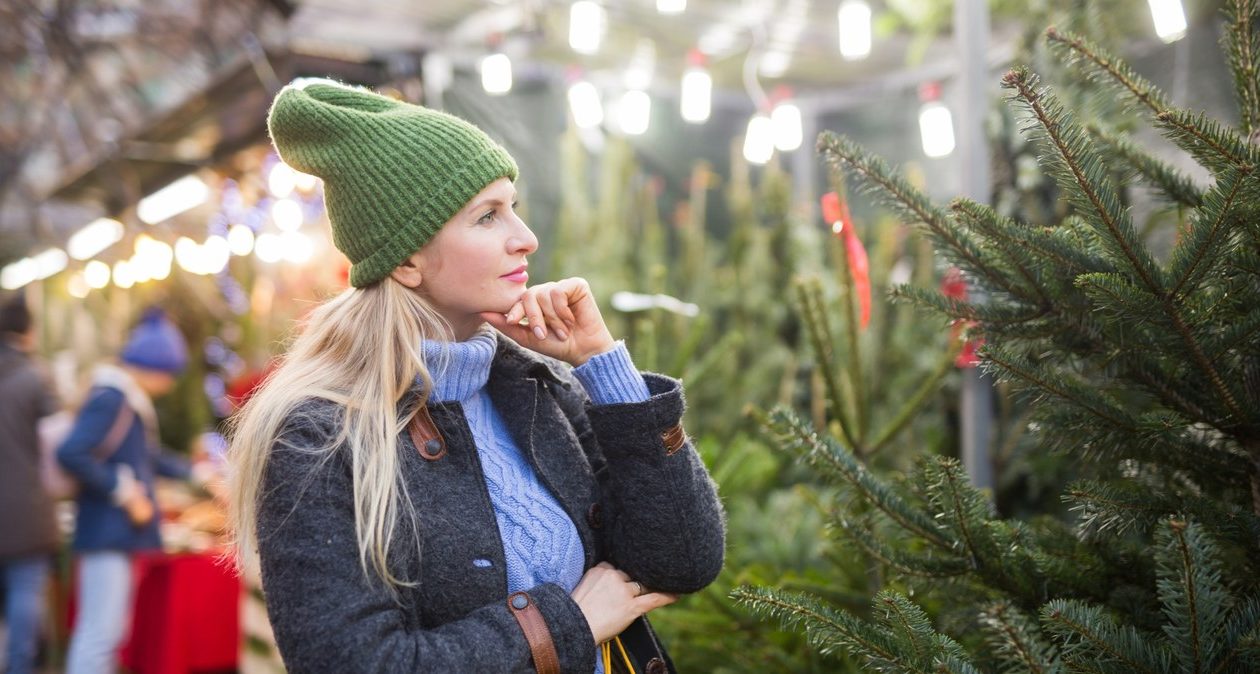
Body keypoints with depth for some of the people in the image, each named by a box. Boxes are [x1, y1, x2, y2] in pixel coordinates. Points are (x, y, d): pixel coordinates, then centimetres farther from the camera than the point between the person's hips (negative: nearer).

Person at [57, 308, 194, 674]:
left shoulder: (131, 400, 15)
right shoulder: (110, 399, -17)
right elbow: (71, 454, -28)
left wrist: (191, 473, 29)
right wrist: (124, 492, -21)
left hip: (120, 534, 10)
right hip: (107, 533, -10)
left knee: (105, 630, 15)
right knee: (101, 630, -10)